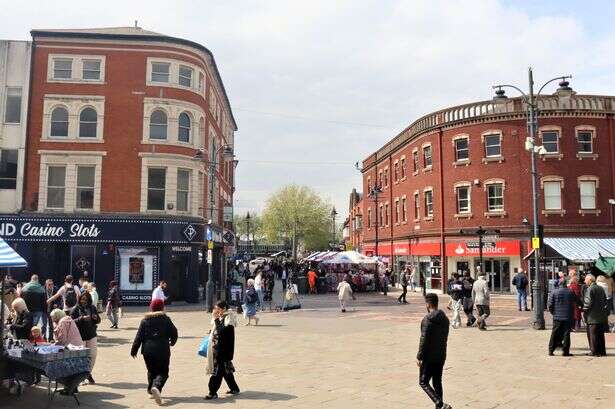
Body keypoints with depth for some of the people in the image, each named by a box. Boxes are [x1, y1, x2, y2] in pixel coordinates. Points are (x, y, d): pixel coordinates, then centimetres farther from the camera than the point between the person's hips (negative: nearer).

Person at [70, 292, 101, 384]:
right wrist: (82, 318, -25)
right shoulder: (76, 309, -4)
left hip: (92, 335, 4)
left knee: (93, 355, 4)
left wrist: (96, 318, -7)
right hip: (80, 336, -4)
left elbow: (98, 321, 14)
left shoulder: (92, 308, 9)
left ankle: (89, 373, 22)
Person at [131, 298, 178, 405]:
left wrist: (134, 350, 8)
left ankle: (151, 390, 24)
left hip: (148, 351, 3)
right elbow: (174, 333, 0)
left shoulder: (145, 320, 4)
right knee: (163, 372, 2)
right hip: (163, 351, -3)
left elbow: (139, 336, 1)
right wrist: (172, 342, 20)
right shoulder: (166, 319, -1)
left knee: (151, 371, 21)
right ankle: (156, 387, -23)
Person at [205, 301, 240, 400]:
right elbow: (214, 331, 17)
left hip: (223, 350, -9)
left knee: (218, 370, -7)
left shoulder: (229, 318, -14)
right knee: (225, 369, 15)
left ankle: (213, 392, -3)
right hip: (217, 347, 9)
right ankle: (234, 388, 26)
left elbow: (221, 331, -22)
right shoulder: (220, 318, 12)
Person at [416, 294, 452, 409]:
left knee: (423, 382, 0)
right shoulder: (444, 318, 8)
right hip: (441, 356, 8)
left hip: (429, 357, -8)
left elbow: (424, 340, -19)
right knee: (437, 382, 17)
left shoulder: (428, 319, -18)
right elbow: (445, 337, 14)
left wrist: (419, 357, -13)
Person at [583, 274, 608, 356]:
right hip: (602, 316, 8)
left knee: (592, 334, -1)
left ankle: (594, 351, 0)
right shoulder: (601, 288, 12)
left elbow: (588, 302, -19)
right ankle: (602, 351, 18)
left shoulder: (589, 289, -13)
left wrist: (584, 309, -4)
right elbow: (605, 301, 17)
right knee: (600, 334, 14)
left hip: (592, 317, -8)